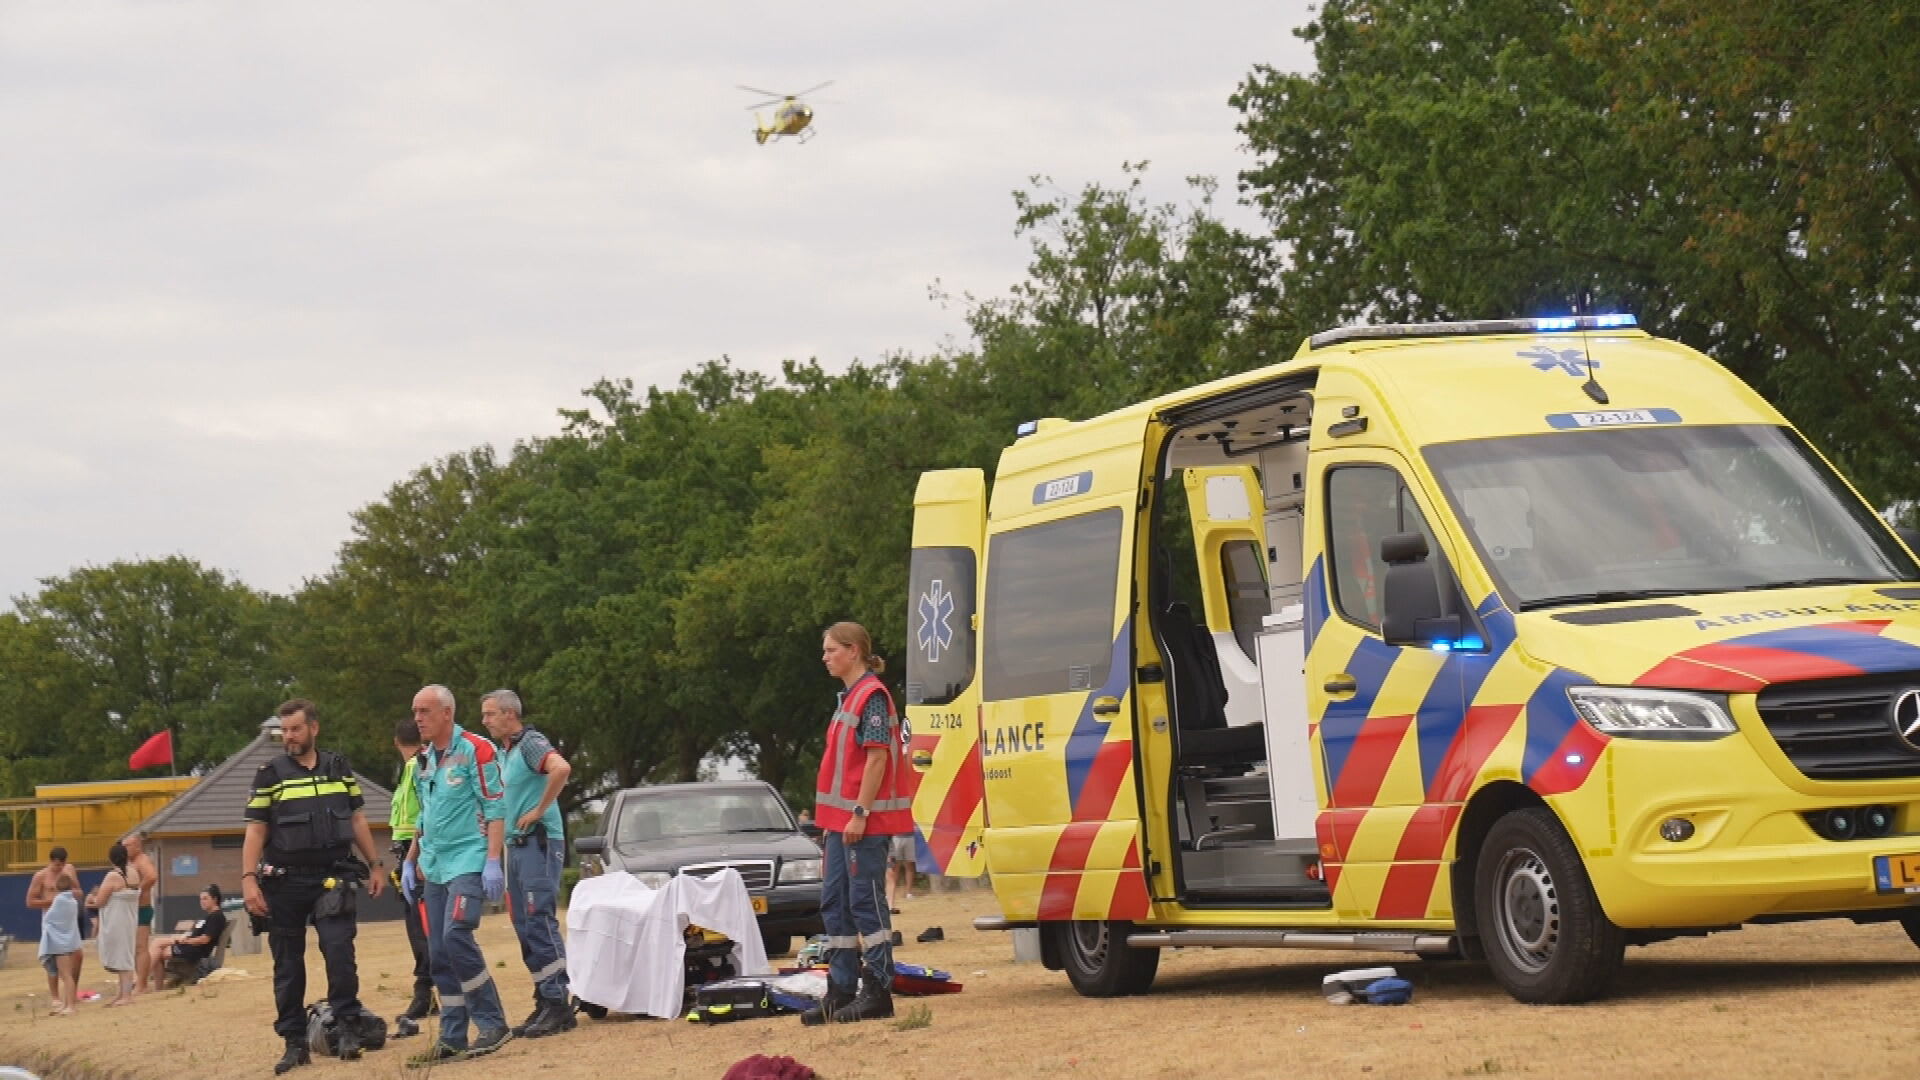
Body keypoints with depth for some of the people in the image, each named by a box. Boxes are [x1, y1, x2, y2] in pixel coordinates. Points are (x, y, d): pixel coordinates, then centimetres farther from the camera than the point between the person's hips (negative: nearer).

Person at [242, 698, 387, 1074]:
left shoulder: (340, 768, 8)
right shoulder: (270, 774, 0)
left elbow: (356, 819, 15)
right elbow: (255, 830, -1)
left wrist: (375, 864, 13)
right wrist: (248, 879, -10)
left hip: (332, 877, 1)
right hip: (285, 881, 0)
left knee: (339, 949, -15)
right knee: (287, 964, 4)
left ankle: (348, 1028, -5)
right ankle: (295, 1043, 10)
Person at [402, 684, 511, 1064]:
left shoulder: (475, 750, -8)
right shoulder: (425, 761, 15)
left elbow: (496, 808, -11)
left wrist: (493, 861, -19)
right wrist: (410, 862, 18)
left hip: (467, 862, -8)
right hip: (434, 868, 8)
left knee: (456, 937, -21)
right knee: (439, 954, 4)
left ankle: (492, 1024, -12)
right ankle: (452, 1038, 8)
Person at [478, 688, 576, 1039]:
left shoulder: (530, 743, -10)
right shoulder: (504, 752, 18)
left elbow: (561, 768, -31)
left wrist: (538, 811, -23)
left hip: (539, 842, -10)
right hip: (516, 845, 10)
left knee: (540, 922, -14)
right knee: (525, 928, 8)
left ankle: (558, 1004, -14)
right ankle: (545, 1002, 11)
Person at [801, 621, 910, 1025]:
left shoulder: (872, 696, -11)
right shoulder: (849, 697, 18)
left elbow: (877, 758, -18)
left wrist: (860, 814, -21)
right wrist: (834, 817, 18)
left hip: (865, 821, -10)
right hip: (841, 820, 10)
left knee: (866, 902, -7)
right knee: (834, 904, 10)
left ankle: (877, 993, -3)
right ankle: (841, 991, 15)